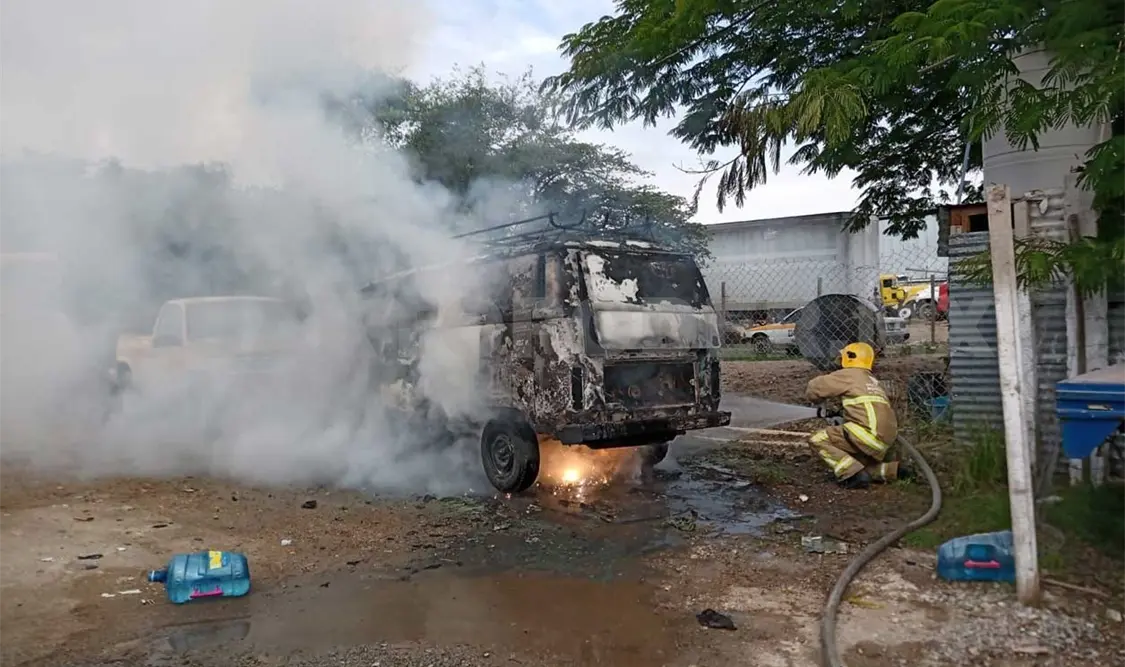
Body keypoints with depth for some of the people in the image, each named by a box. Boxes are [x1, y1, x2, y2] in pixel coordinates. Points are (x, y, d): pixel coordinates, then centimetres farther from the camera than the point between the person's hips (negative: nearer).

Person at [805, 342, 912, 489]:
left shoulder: (848, 375, 2)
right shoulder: (872, 380, 25)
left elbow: (814, 388, 2)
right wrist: (837, 413, 36)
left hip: (868, 432, -9)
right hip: (885, 440, 9)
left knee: (817, 440, -8)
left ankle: (855, 474, -15)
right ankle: (894, 470, 11)